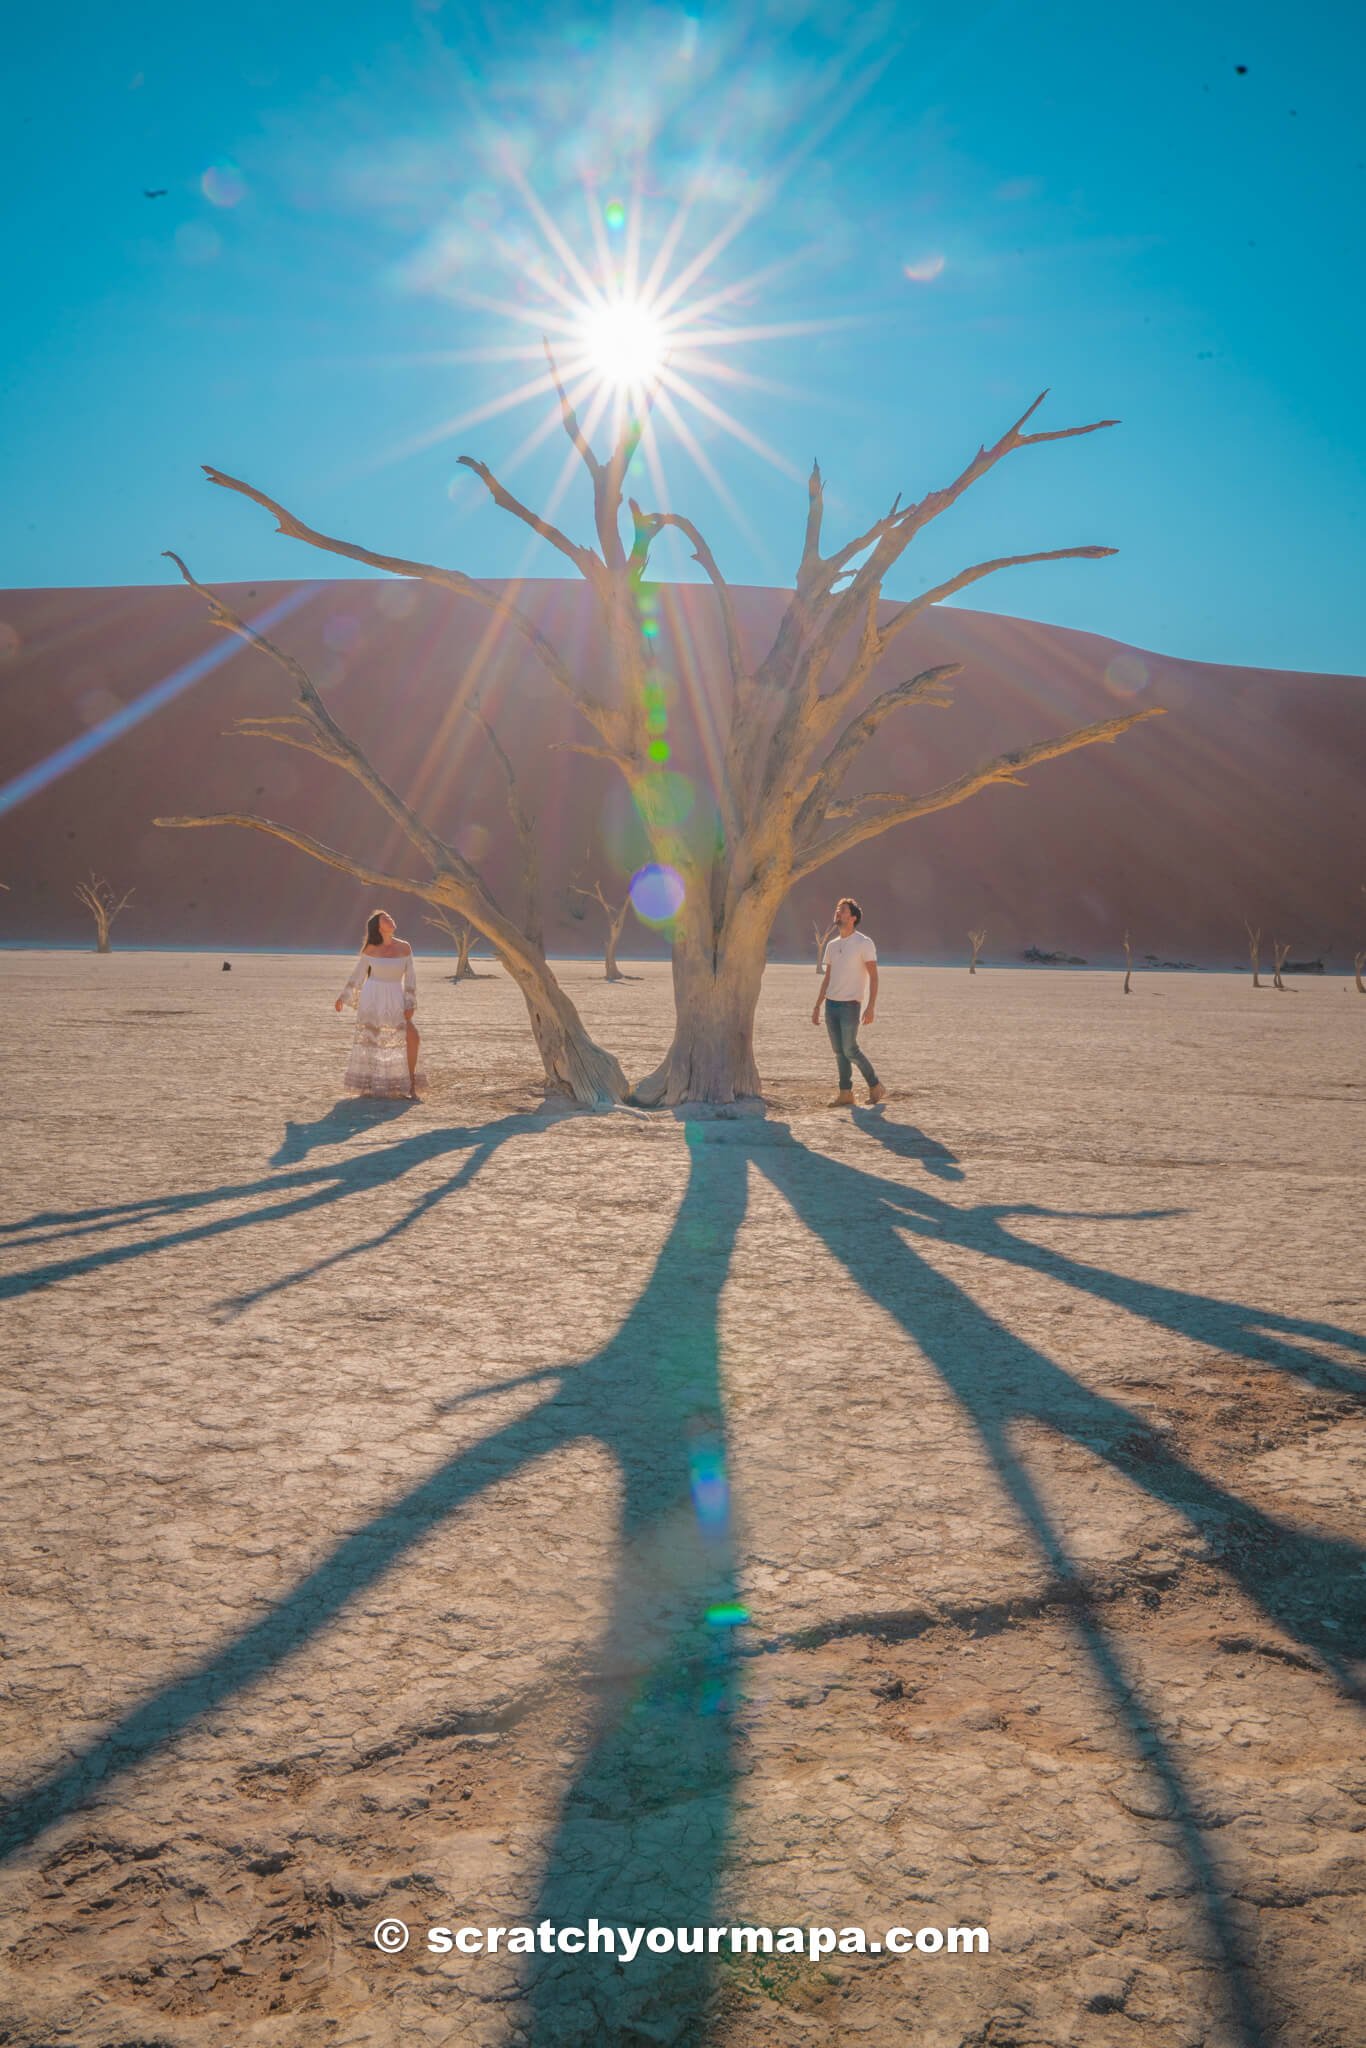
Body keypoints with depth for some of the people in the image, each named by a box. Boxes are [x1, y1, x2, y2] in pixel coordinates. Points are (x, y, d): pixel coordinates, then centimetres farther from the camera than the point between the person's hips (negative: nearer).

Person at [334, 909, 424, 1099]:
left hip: (395, 1001, 2)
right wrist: (343, 997, 10)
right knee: (369, 1041, -1)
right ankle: (366, 1086, 12)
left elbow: (410, 977, 2)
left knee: (412, 1037, -10)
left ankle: (411, 1085, 1)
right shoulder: (371, 949, -3)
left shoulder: (404, 947, 0)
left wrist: (410, 1005, -4)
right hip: (372, 999, -1)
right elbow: (357, 973, 8)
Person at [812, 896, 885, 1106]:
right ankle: (845, 1093, 9)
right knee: (839, 1051, 5)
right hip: (831, 1003, 6)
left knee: (850, 1049, -9)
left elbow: (873, 977, -9)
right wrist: (817, 1006, 15)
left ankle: (875, 1086, 6)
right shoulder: (832, 945, 14)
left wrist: (871, 1007, -18)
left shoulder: (864, 943, -6)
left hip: (850, 1004, -6)